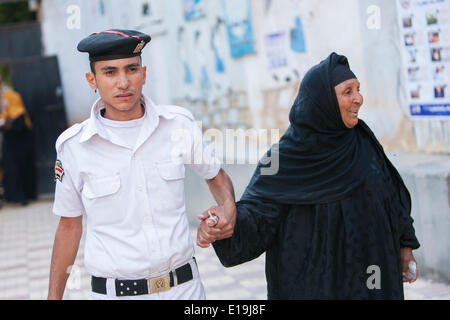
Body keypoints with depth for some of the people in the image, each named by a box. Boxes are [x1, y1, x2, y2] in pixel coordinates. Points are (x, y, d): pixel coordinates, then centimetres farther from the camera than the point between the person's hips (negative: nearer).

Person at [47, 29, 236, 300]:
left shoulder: (180, 123, -3)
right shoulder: (74, 145, -7)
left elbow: (216, 176, 14)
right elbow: (69, 227, 3)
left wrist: (229, 209, -7)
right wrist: (54, 296, 3)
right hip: (113, 292, -1)